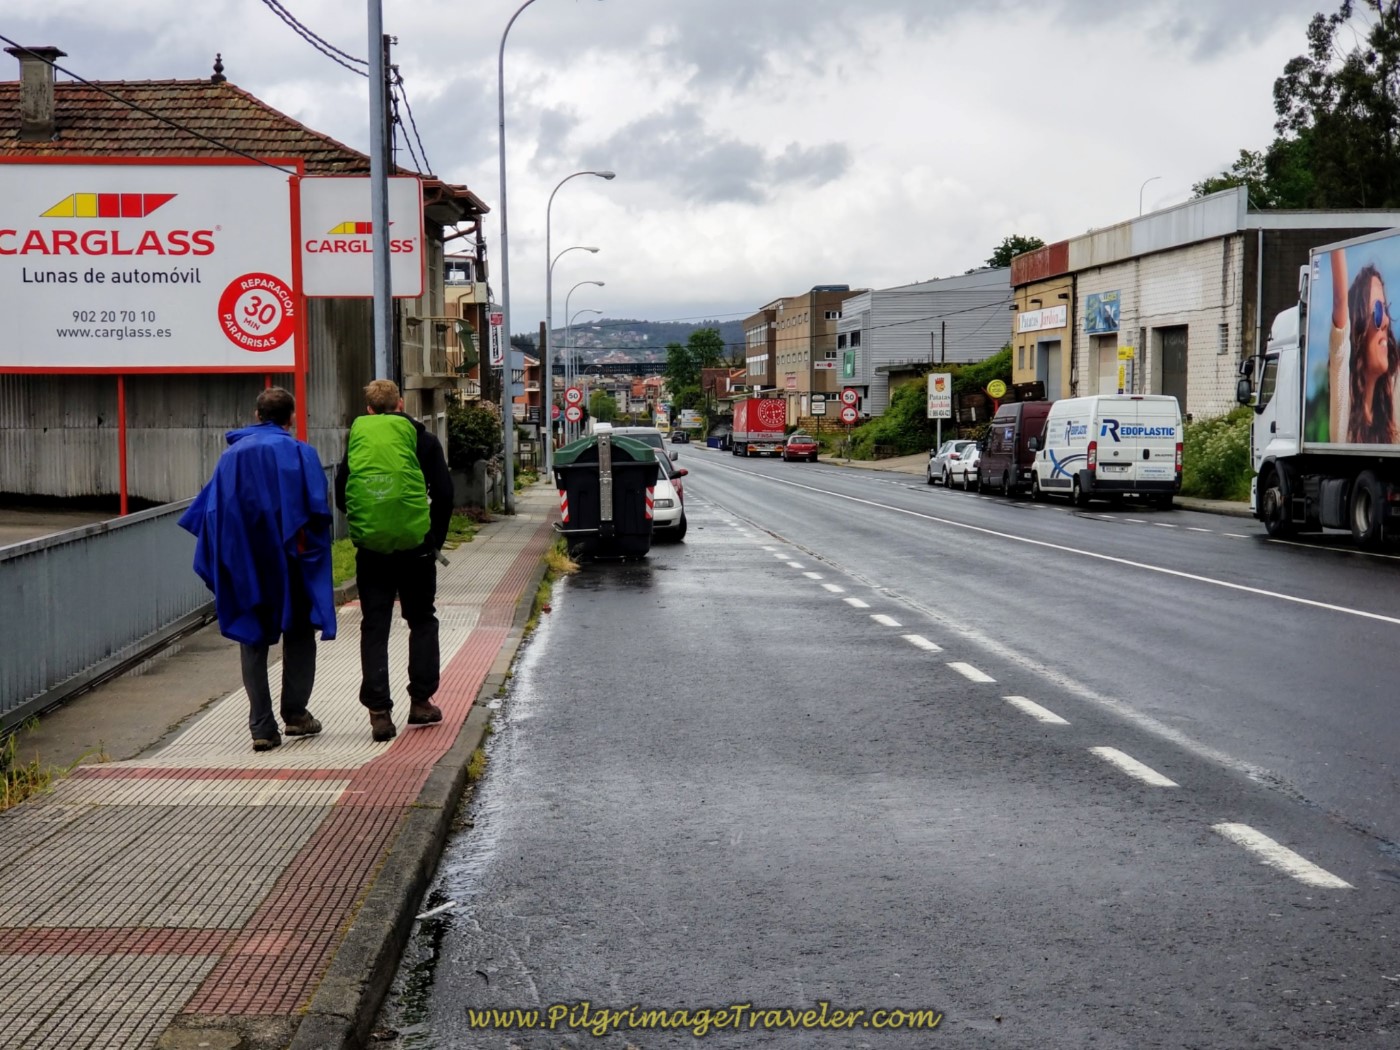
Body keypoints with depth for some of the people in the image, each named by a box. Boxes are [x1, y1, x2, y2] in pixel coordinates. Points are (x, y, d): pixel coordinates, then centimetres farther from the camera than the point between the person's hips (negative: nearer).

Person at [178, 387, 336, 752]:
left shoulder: (231, 455, 8)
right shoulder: (298, 452, -4)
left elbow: (209, 511, 5)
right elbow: (317, 506, -14)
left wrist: (227, 557, 9)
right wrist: (306, 545, -4)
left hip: (245, 566, 3)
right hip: (289, 563, -3)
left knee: (253, 640, 7)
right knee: (299, 635, 14)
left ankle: (262, 727, 1)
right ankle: (295, 712, 12)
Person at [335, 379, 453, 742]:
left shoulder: (356, 440, 7)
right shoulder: (420, 438, 1)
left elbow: (341, 497, 10)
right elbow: (443, 493, -2)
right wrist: (435, 538, 9)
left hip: (370, 548, 1)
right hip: (415, 546, -1)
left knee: (374, 627, 5)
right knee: (422, 621, 15)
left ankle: (379, 712, -1)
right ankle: (421, 701, 16)